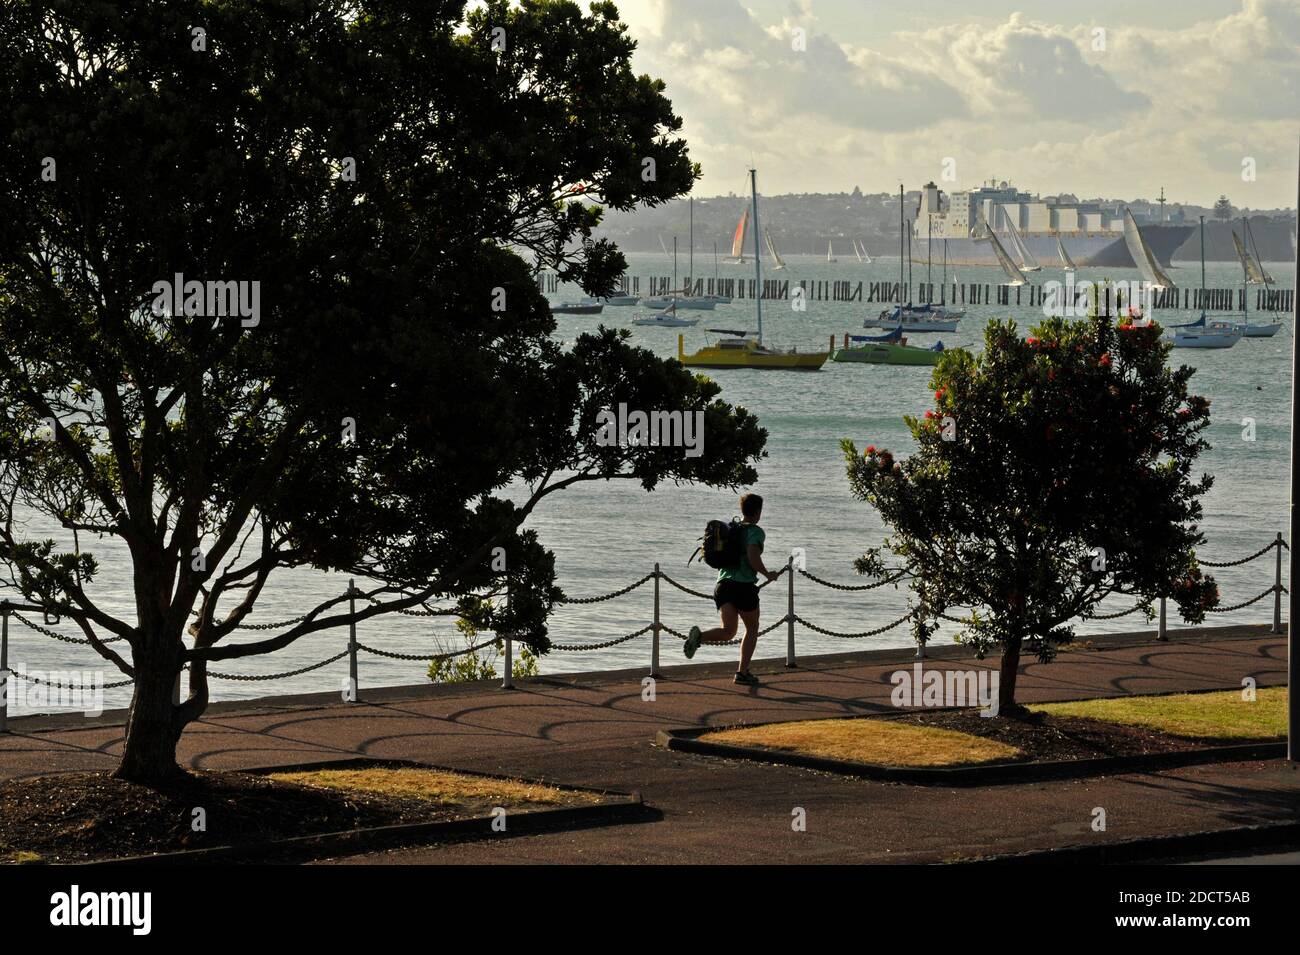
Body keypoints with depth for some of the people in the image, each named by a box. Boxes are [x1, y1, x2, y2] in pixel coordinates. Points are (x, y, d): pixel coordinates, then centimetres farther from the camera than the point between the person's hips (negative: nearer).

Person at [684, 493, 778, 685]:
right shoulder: (755, 532, -5)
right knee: (752, 629, 16)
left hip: (723, 584, 5)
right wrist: (768, 574, -4)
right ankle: (742, 672, 11)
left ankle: (699, 636, -31)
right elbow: (753, 557, -19)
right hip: (745, 586, -5)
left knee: (728, 631, 0)